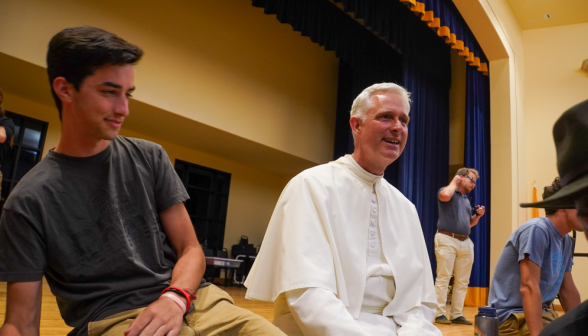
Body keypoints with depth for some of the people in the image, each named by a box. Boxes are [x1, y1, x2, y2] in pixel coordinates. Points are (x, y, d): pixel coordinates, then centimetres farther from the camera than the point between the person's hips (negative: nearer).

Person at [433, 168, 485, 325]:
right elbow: (445, 196, -25)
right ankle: (440, 314, -3)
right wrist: (454, 182, -6)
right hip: (447, 240, -8)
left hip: (465, 242, 8)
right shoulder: (447, 191, 2)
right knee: (443, 278, -7)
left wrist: (478, 215, 9)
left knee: (462, 281, 6)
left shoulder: (467, 200, 24)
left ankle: (457, 314, 12)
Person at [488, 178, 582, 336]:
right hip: (512, 316, -9)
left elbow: (568, 290, 15)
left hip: (541, 313, 9)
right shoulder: (537, 229, -18)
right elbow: (529, 287, -25)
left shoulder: (565, 240, 8)